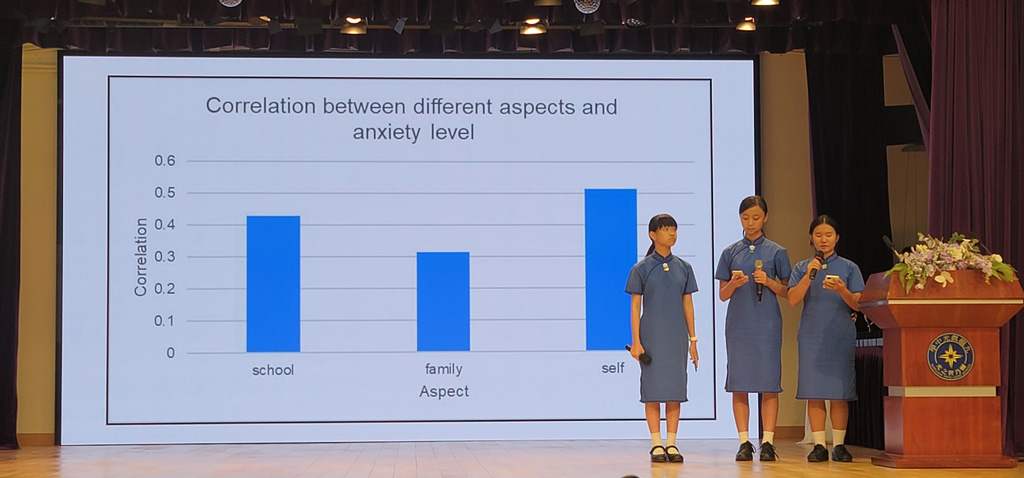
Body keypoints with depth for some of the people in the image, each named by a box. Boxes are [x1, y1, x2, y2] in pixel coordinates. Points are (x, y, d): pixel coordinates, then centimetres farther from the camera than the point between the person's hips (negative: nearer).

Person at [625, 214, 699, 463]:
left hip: (676, 337, 3)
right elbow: (635, 307, -1)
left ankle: (671, 444, 7)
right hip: (652, 336, -3)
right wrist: (636, 341, -7)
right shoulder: (642, 269, -1)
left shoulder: (683, 268, 8)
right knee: (653, 388, -2)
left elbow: (687, 305, 10)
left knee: (675, 389, 2)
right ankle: (656, 444, 4)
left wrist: (693, 339, 7)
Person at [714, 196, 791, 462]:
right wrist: (734, 284, -12)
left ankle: (768, 442, -1)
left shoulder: (776, 252, 5)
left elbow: (787, 292, 7)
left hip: (767, 324, -1)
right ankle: (744, 443, 4)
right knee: (739, 384, 0)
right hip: (738, 325, 1)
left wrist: (769, 282, -12)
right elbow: (722, 295, 9)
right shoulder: (731, 253, 8)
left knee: (769, 384, -4)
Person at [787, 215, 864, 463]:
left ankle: (839, 445, 5)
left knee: (840, 392, -1)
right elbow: (793, 300, -4)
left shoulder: (849, 268, 6)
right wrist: (809, 275, -16)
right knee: (814, 391, -2)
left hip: (841, 337, 0)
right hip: (812, 337, 0)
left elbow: (857, 304, 1)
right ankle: (819, 445, 3)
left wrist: (842, 289, -18)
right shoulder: (802, 268, 8)